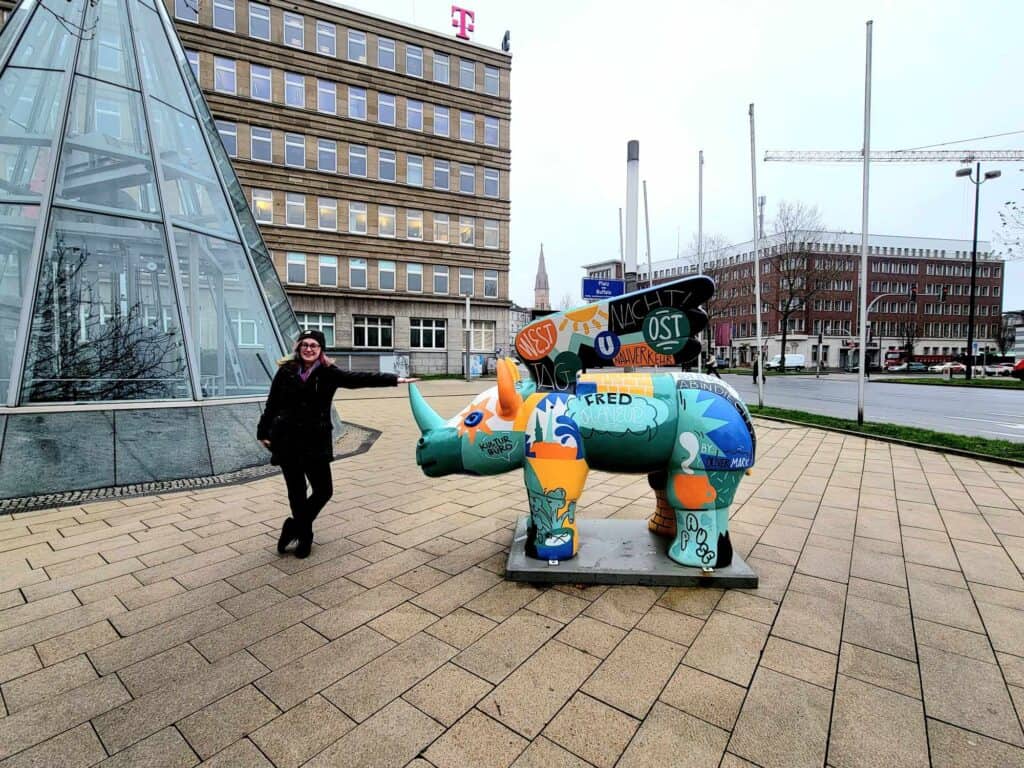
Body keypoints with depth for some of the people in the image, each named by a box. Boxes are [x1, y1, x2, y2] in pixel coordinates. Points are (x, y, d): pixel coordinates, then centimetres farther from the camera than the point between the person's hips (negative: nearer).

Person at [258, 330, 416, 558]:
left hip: (316, 441, 1)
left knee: (323, 490, 0)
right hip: (286, 440, 0)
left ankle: (294, 527, 23)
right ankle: (304, 534, 29)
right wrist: (263, 433, 6)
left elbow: (357, 378, -13)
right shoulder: (286, 371, 0)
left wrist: (393, 379, -23)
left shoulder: (328, 372, -2)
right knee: (296, 492, 9)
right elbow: (272, 404, 5)